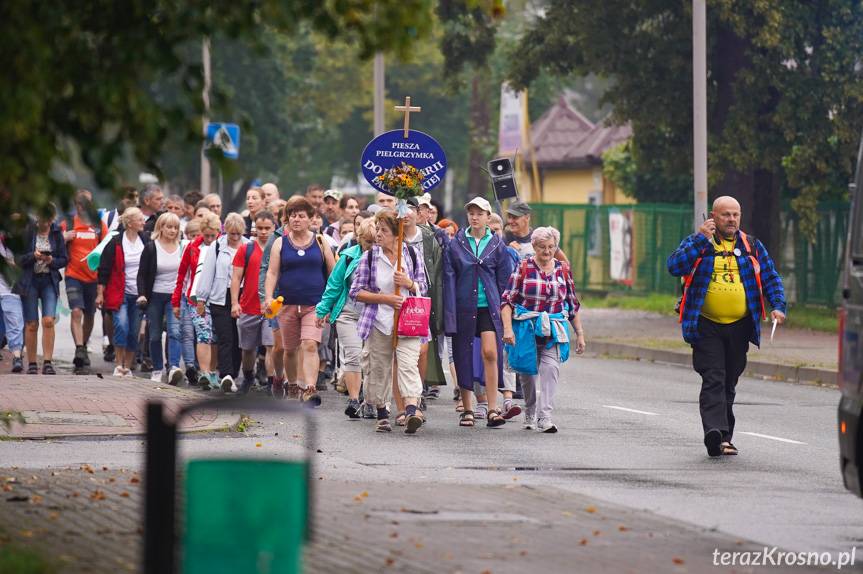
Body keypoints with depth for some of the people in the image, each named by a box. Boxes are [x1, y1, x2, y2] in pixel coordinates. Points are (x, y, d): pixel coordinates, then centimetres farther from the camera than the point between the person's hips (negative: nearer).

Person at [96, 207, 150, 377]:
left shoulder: (146, 241, 5)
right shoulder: (116, 243, -5)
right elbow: (104, 270, -2)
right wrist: (100, 294, -5)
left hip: (139, 295, 4)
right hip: (120, 293, -4)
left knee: (134, 333, 5)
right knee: (121, 327, -18)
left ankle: (127, 367, 15)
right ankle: (119, 365, -8)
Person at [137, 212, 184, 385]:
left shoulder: (182, 248, 5)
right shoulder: (151, 248, -2)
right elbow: (142, 273, -2)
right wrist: (141, 294, -14)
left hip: (176, 296, 0)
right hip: (155, 296, 0)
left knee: (174, 331, -18)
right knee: (155, 335, 6)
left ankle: (174, 368, -29)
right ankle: (157, 370, 17)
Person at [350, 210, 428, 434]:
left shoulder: (412, 255, 5)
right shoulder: (369, 257, 3)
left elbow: (423, 289, 13)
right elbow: (356, 292, 1)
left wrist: (409, 284, -10)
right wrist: (385, 299, -11)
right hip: (379, 322, 1)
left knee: (408, 365, -16)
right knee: (379, 368, 6)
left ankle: (412, 410, -31)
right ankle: (382, 414, 19)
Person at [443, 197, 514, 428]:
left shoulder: (497, 245, 5)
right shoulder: (456, 244, 4)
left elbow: (504, 279, 8)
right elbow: (449, 279, 2)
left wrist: (503, 309, 2)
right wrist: (450, 313, -5)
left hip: (488, 307, -1)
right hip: (463, 307, 1)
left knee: (490, 353, -14)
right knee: (463, 356, 4)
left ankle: (492, 409, -12)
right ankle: (467, 410, 15)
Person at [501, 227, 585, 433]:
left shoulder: (563, 269, 7)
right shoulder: (523, 267, -1)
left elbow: (573, 305, 15)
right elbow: (507, 299, -3)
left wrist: (580, 334, 14)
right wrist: (507, 328, -13)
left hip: (553, 331, 1)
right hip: (526, 328, -1)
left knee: (551, 369, -17)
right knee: (528, 371, 8)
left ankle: (545, 417, -22)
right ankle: (530, 414, 28)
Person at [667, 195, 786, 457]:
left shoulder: (752, 246, 12)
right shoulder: (696, 243, 4)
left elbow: (771, 278, 12)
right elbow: (675, 266, -12)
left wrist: (778, 306, -4)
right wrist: (701, 239, -16)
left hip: (739, 327, 3)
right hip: (707, 327, -3)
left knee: (729, 384, 9)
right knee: (713, 380, -16)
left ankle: (724, 438, 15)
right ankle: (715, 431, -29)